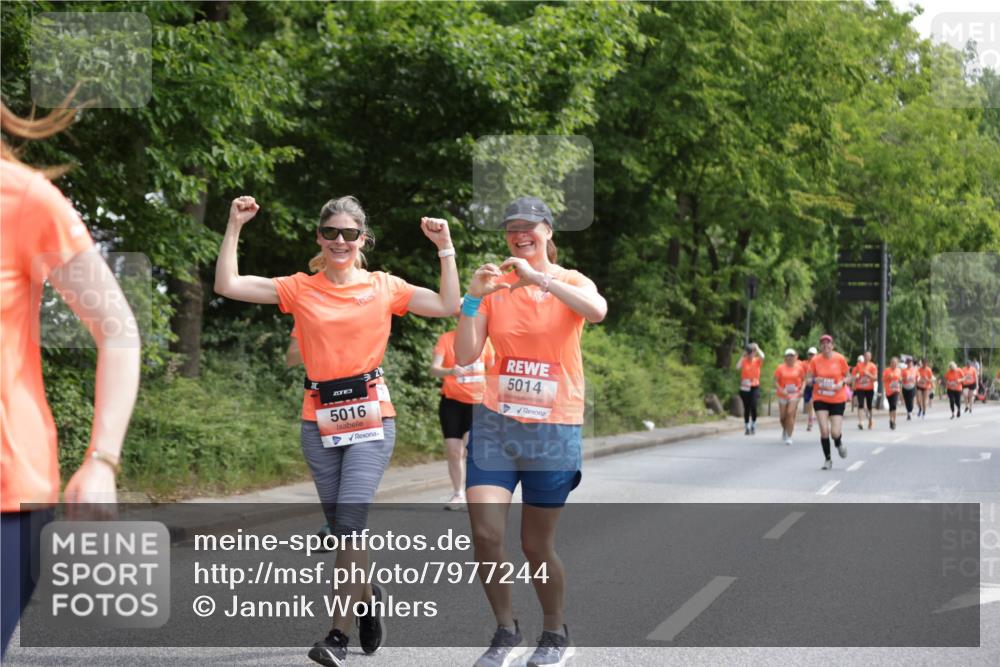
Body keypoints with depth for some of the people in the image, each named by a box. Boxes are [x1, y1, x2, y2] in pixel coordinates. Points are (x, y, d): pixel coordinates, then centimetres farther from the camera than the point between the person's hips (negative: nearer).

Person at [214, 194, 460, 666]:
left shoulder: (383, 287, 4)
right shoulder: (299, 289, 5)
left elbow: (449, 306, 1)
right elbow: (227, 286, 0)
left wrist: (445, 249, -4)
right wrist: (234, 227, -4)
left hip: (370, 419, -2)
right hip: (320, 421, 2)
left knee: (350, 521, -14)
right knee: (340, 526, 9)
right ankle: (368, 595, 37)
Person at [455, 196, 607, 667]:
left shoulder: (571, 281, 0)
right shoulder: (495, 286, 4)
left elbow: (597, 310, -25)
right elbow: (466, 355, -3)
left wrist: (538, 278, -26)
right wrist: (473, 297, -13)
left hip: (553, 431, -2)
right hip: (495, 425, 2)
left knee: (536, 545, 4)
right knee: (485, 534, -11)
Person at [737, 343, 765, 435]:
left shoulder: (757, 361, 3)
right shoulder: (744, 361, 3)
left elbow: (762, 357, -18)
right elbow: (738, 367, -15)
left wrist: (757, 348, -10)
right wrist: (743, 356, -10)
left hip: (755, 387, -1)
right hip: (745, 387, 1)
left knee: (753, 405, -16)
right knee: (746, 408, 5)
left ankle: (753, 425, 0)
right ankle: (746, 427, 13)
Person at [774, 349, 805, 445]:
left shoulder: (799, 368, 2)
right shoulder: (780, 368, 0)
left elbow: (803, 379, 13)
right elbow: (776, 381, -2)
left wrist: (802, 389, -2)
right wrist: (781, 390, -17)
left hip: (794, 394, -1)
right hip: (783, 395, 1)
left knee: (790, 413, -16)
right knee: (783, 416, 6)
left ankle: (789, 437, -14)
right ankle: (784, 430, 38)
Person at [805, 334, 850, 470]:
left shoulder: (839, 359, -6)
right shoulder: (815, 360, -4)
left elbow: (847, 376, 5)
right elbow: (808, 379, 1)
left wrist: (842, 383, -16)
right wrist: (814, 380, -21)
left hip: (837, 400, -1)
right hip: (820, 399, 1)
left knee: (835, 432, -7)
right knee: (824, 430, -10)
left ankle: (839, 444, 31)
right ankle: (828, 459, 8)